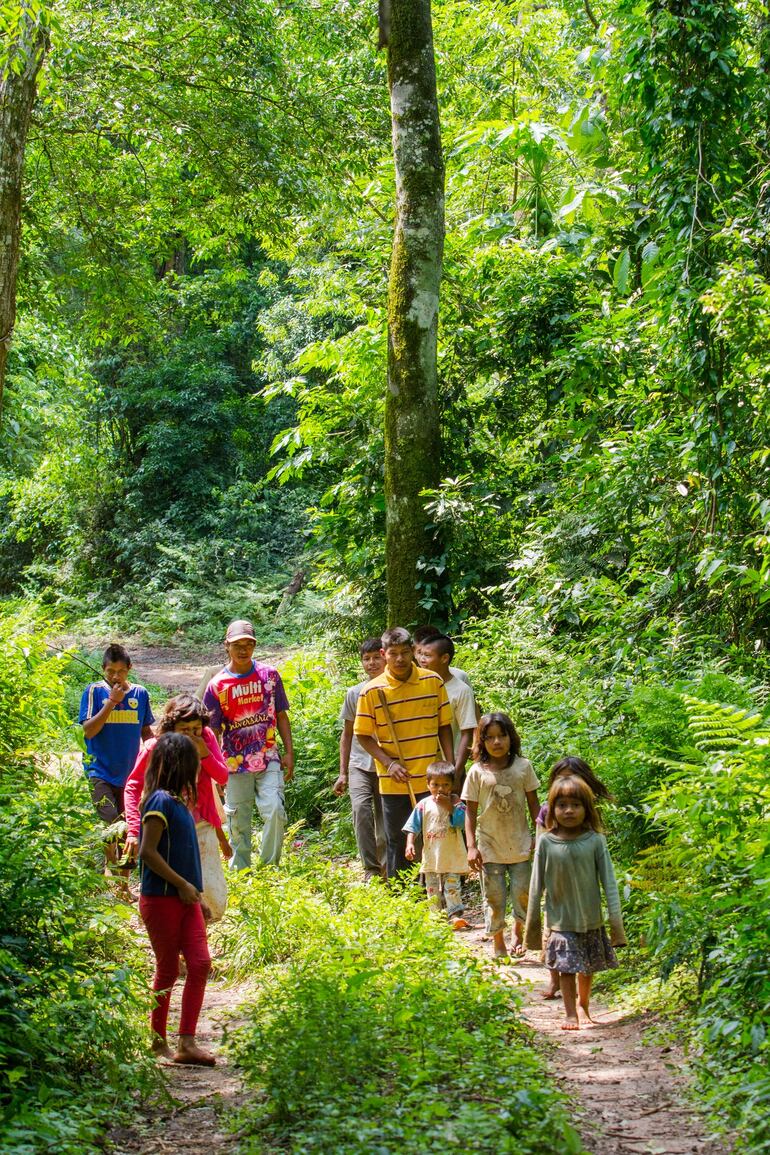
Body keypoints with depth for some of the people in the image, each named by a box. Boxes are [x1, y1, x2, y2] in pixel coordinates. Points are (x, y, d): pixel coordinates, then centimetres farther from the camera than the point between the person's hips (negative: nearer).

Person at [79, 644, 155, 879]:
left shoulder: (140, 693, 4)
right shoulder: (94, 691, -5)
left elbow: (146, 731, 15)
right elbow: (88, 731, -12)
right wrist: (112, 702, -17)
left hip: (129, 773, 4)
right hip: (100, 772, -4)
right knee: (111, 824, -21)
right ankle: (110, 872, -4)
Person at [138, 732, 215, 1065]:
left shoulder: (177, 800, 12)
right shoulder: (161, 801, -15)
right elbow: (148, 852, -20)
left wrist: (195, 893, 16)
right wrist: (182, 884, -17)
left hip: (184, 899, 8)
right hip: (160, 899, -8)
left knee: (200, 963, -1)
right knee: (168, 970, 2)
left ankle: (186, 1043, -1)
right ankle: (157, 1042, 16)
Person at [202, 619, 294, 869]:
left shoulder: (269, 675, 4)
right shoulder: (218, 685, -3)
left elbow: (281, 715, 11)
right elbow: (212, 731, 0)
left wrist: (289, 753, 4)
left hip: (269, 759, 1)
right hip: (236, 763, -1)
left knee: (275, 811, -15)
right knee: (238, 822, 5)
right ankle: (240, 872, 19)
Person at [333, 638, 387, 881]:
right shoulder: (354, 693, 5)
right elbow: (347, 734, 13)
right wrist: (343, 773, 10)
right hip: (360, 764, 1)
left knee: (386, 825, 0)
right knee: (361, 809, -22)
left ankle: (385, 872, 15)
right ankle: (371, 870, -18)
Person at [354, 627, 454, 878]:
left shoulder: (433, 682, -1)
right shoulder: (372, 691, -5)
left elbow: (444, 726, 6)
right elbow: (363, 735, 0)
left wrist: (450, 766, 1)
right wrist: (388, 763, -11)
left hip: (430, 779, 1)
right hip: (394, 782, -1)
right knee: (397, 842, 9)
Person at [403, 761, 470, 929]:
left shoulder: (455, 802, -4)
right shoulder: (423, 805, -1)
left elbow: (462, 821, -19)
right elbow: (413, 826, 1)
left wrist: (448, 806, -23)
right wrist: (410, 843, -12)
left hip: (452, 857, -3)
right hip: (431, 856, 3)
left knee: (453, 887, -2)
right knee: (433, 890, 10)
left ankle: (455, 915, 2)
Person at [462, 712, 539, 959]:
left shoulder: (523, 767, -3)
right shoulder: (477, 772, -5)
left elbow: (533, 804, 5)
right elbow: (470, 811, -3)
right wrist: (471, 846, -8)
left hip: (520, 845, 1)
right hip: (490, 846, -1)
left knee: (522, 893, 6)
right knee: (494, 896, 5)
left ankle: (518, 933, 31)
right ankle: (497, 942, 22)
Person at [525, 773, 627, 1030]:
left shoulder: (595, 841, -9)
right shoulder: (546, 842, -9)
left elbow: (608, 881, -5)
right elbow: (537, 885, -1)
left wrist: (615, 917, -8)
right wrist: (532, 921, 3)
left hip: (591, 918, 1)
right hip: (561, 919, -1)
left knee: (588, 967, 15)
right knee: (566, 967, 0)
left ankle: (583, 1004, 37)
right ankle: (570, 1013, 14)